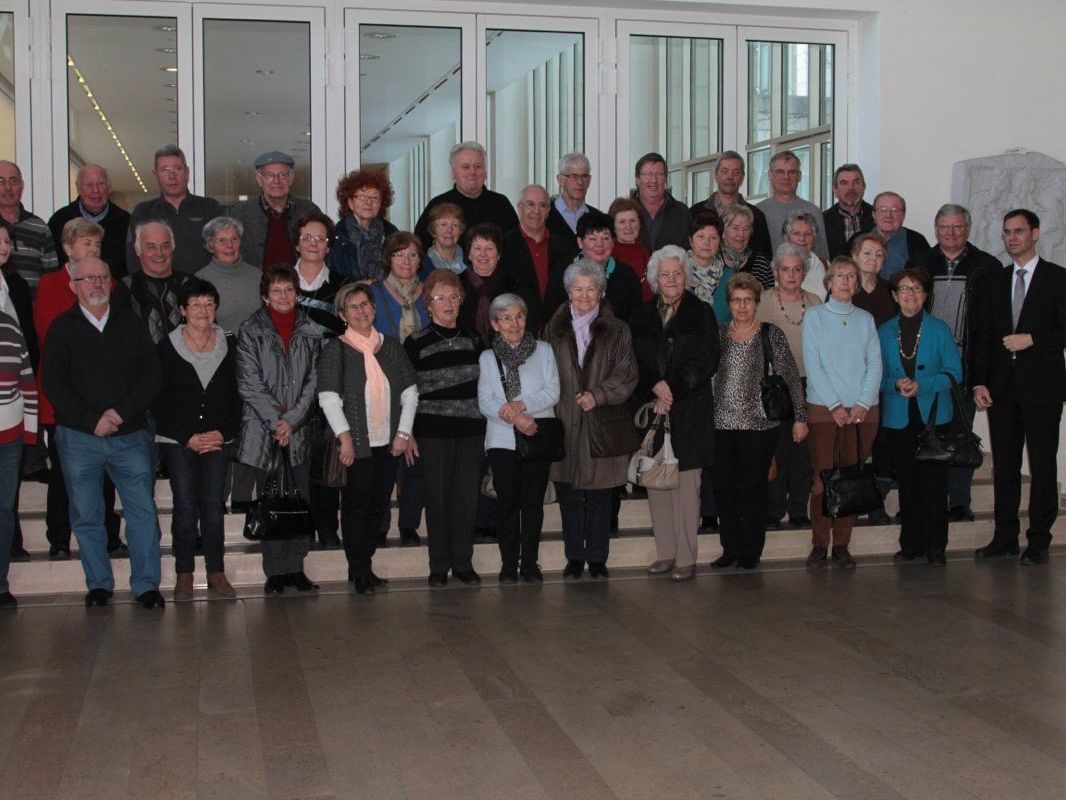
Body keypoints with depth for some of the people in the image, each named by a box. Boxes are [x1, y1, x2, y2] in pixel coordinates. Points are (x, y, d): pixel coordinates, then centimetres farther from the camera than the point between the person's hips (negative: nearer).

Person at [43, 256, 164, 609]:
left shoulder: (132, 324, 9)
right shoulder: (62, 328, 4)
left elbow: (152, 375, 3)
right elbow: (53, 383, -2)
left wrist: (121, 412, -10)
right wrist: (91, 420, -13)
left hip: (130, 435, 1)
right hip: (78, 438, -1)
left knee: (142, 510, -2)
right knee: (87, 515, 5)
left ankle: (146, 584, 7)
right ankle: (99, 585, 18)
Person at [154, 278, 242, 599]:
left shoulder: (229, 345, 7)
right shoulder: (167, 348, 0)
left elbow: (237, 396, 8)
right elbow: (159, 403, -1)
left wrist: (224, 433, -5)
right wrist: (188, 438, -8)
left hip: (218, 439, 2)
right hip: (177, 441, -2)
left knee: (214, 506, -1)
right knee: (185, 507, -4)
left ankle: (216, 573, 8)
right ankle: (184, 575, 5)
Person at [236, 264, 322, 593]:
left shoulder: (311, 332, 8)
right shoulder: (251, 331, 1)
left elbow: (313, 380, 4)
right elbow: (249, 384, -4)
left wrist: (292, 419, -8)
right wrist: (276, 421, -11)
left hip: (299, 430, 2)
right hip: (264, 430, -2)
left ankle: (295, 567, 13)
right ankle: (275, 571, 8)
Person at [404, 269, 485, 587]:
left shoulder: (473, 340, 11)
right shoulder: (416, 343, -1)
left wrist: (487, 425, 14)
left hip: (471, 430, 3)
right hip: (433, 432, -3)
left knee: (468, 497, 3)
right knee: (438, 498, 1)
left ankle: (463, 562, 14)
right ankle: (439, 565, 12)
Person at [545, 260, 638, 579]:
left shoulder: (617, 331, 5)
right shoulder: (554, 329, 9)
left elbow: (626, 374, -3)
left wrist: (597, 395, -17)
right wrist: (551, 409, -3)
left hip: (602, 424, -1)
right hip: (563, 423, 1)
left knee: (599, 497, 3)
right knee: (568, 496, 6)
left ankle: (597, 558, 13)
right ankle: (574, 557, 17)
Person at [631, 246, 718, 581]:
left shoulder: (701, 314, 4)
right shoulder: (642, 317, 12)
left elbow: (707, 361, -3)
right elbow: (635, 363, 8)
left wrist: (672, 390, -10)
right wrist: (655, 387, -10)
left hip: (689, 411, -3)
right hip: (651, 409, 3)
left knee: (686, 483, -4)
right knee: (656, 482, 2)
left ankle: (686, 558, 1)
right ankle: (665, 553, 12)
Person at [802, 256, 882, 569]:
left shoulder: (865, 319, 12)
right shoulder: (814, 316, 4)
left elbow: (875, 364, 6)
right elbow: (813, 365, -4)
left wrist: (863, 404, -8)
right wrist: (834, 405, -11)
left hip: (862, 411, 2)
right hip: (823, 409, -2)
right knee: (822, 478, -3)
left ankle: (842, 544, 9)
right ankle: (819, 544, 5)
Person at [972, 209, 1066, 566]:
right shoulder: (995, 281, 14)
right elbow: (983, 335, 10)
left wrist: (1032, 340, -15)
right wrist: (979, 382, 2)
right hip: (1001, 387, 4)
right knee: (1004, 464, 8)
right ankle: (1005, 537, 15)